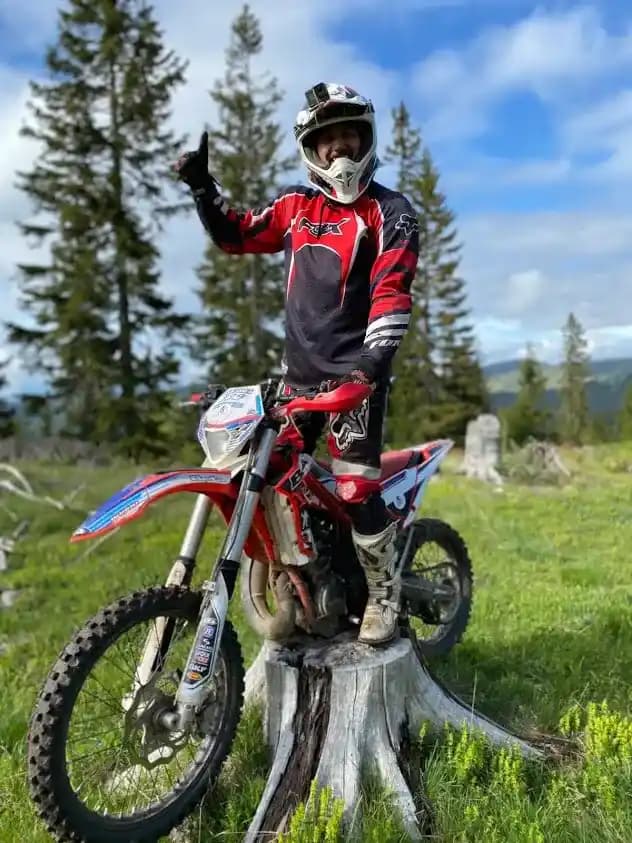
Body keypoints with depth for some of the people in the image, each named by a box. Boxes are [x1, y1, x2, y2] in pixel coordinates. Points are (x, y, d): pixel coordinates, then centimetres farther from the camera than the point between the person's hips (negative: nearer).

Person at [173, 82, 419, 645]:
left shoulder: (390, 211, -1)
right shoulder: (295, 206, 14)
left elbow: (392, 292, -13)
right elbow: (235, 236, 26)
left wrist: (373, 361, -26)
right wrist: (203, 186, 14)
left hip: (356, 370, -6)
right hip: (298, 369, 6)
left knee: (357, 488, -11)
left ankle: (385, 596, 8)